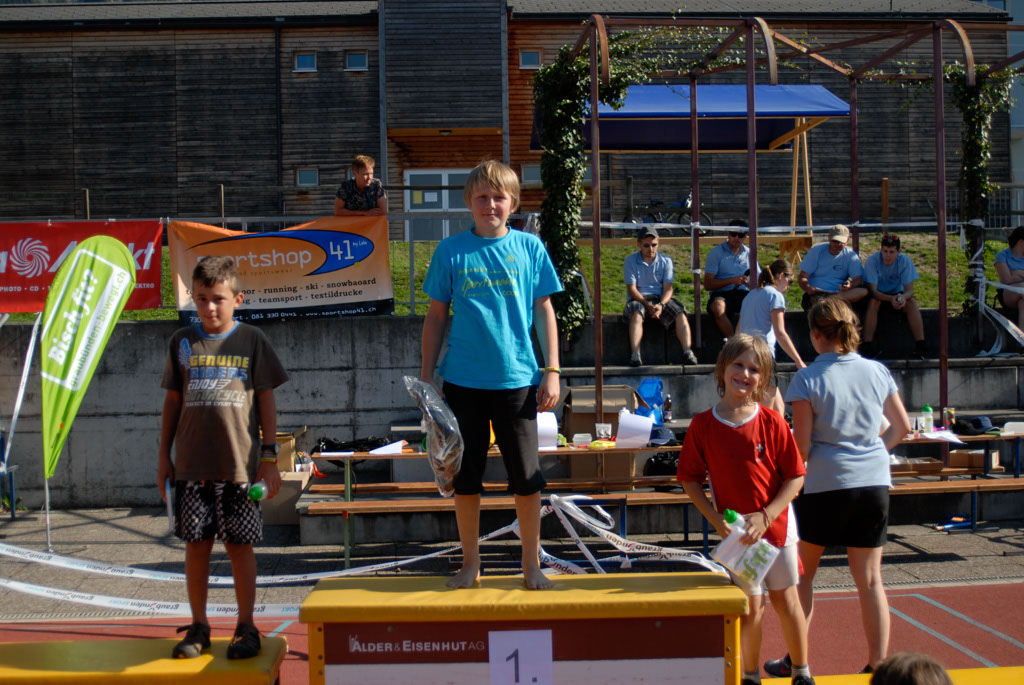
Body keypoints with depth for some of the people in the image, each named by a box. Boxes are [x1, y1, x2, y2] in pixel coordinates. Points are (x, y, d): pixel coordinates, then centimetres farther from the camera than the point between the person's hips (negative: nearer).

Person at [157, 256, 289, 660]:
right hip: (191, 464, 2)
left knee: (239, 546, 3)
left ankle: (246, 627, 15)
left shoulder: (252, 340, 2)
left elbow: (266, 401, 3)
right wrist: (164, 456, 11)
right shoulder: (183, 342, 8)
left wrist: (269, 457, -1)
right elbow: (172, 401, 13)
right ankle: (199, 626, 19)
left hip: (240, 464, -2)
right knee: (196, 545, 7)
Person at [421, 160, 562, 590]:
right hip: (463, 380, 0)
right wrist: (426, 375, 4)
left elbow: (544, 312, 7)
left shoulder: (529, 248, 3)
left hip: (517, 378, 0)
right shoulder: (450, 251, 2)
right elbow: (436, 316, 7)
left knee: (527, 478, 5)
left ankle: (532, 564, 20)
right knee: (465, 477, 9)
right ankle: (470, 564, 24)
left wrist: (552, 370, 1)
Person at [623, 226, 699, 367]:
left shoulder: (665, 261, 10)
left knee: (680, 313, -27)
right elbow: (632, 289, -5)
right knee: (636, 314, -37)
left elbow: (668, 288, 1)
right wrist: (648, 305, -21)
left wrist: (661, 305, -21)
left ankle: (687, 353, -40)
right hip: (639, 299, -2)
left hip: (661, 298, 2)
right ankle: (635, 355, -50)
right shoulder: (630, 261, 3)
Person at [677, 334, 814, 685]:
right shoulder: (703, 425, -7)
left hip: (776, 522, 0)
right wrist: (716, 519, -11)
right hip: (735, 531, 0)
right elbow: (690, 479, -1)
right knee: (751, 605, 4)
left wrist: (765, 516, -15)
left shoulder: (772, 422, -8)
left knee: (785, 598, 10)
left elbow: (795, 476, -5)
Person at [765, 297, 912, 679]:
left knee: (804, 574, 13)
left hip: (824, 485, -3)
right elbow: (902, 427, 14)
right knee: (869, 578, 8)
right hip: (874, 483, 4)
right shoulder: (877, 372, 4)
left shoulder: (807, 379, -9)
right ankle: (877, 665, 9)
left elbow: (801, 447, -11)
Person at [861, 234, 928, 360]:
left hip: (897, 294, 2)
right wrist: (891, 299, -44)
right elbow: (873, 290, -25)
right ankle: (867, 344, -34)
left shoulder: (905, 261, -15)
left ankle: (920, 344, -28)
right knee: (873, 302, -34)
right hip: (878, 295, -2)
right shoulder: (872, 261, -21)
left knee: (912, 302, -27)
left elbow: (909, 290, -17)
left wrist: (903, 297, -42)